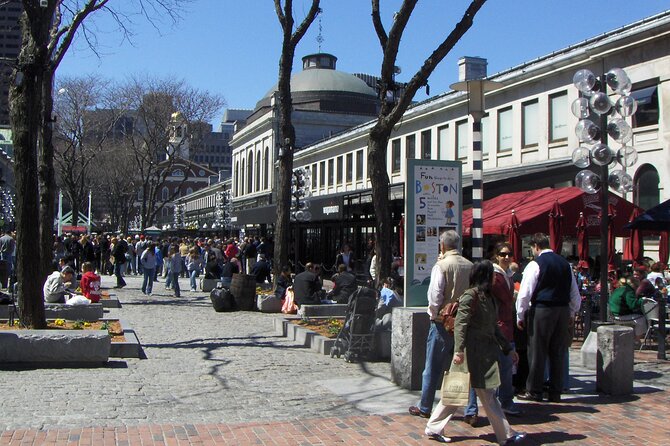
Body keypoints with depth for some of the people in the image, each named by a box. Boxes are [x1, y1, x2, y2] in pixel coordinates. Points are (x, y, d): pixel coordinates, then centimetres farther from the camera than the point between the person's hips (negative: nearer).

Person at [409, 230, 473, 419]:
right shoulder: (470, 265, 3)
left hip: (443, 323, -4)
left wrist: (434, 313, -1)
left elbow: (435, 294, -16)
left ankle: (425, 407, 17)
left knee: (433, 367, 6)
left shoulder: (441, 265, -12)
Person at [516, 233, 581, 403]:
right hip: (563, 311, 6)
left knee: (537, 352, 2)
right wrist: (572, 313, 24)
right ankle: (555, 392, 15)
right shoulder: (565, 263, 11)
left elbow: (524, 293, -9)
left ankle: (534, 391, 8)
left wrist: (520, 316, 0)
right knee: (558, 352, 10)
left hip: (541, 311, -5)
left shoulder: (535, 265, -7)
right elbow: (575, 293, 16)